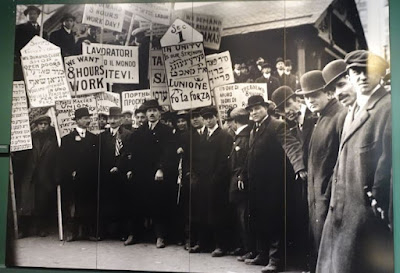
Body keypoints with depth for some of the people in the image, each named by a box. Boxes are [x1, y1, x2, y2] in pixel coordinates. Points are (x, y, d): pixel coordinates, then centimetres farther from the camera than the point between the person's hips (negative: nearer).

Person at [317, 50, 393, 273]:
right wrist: (336, 199, 13)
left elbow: (389, 157, -16)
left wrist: (379, 200, -18)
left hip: (368, 207, -8)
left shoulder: (388, 106, -9)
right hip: (344, 206, 8)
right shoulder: (353, 112, 19)